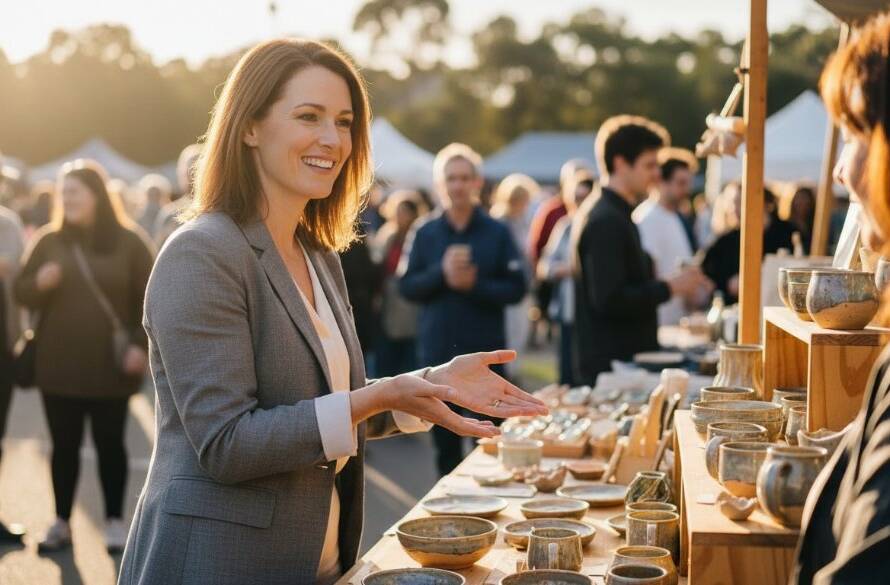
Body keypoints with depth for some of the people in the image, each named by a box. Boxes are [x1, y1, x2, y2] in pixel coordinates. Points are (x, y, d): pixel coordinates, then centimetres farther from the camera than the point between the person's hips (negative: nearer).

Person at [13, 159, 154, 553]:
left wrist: (141, 344, -12)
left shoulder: (128, 241, -1)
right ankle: (61, 522, 16)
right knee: (64, 445, 7)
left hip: (110, 366, -2)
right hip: (58, 365, 2)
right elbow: (22, 293, 8)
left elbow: (149, 299, -2)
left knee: (110, 444, 5)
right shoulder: (48, 241, 6)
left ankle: (115, 521, 15)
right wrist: (39, 283, -14)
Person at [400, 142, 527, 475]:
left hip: (485, 351, -2)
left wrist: (475, 285, -17)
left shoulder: (497, 233, 2)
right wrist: (441, 273, -15)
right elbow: (407, 287, 0)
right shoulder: (425, 233, 6)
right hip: (437, 351, 2)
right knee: (445, 441, 9)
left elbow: (516, 288, -3)